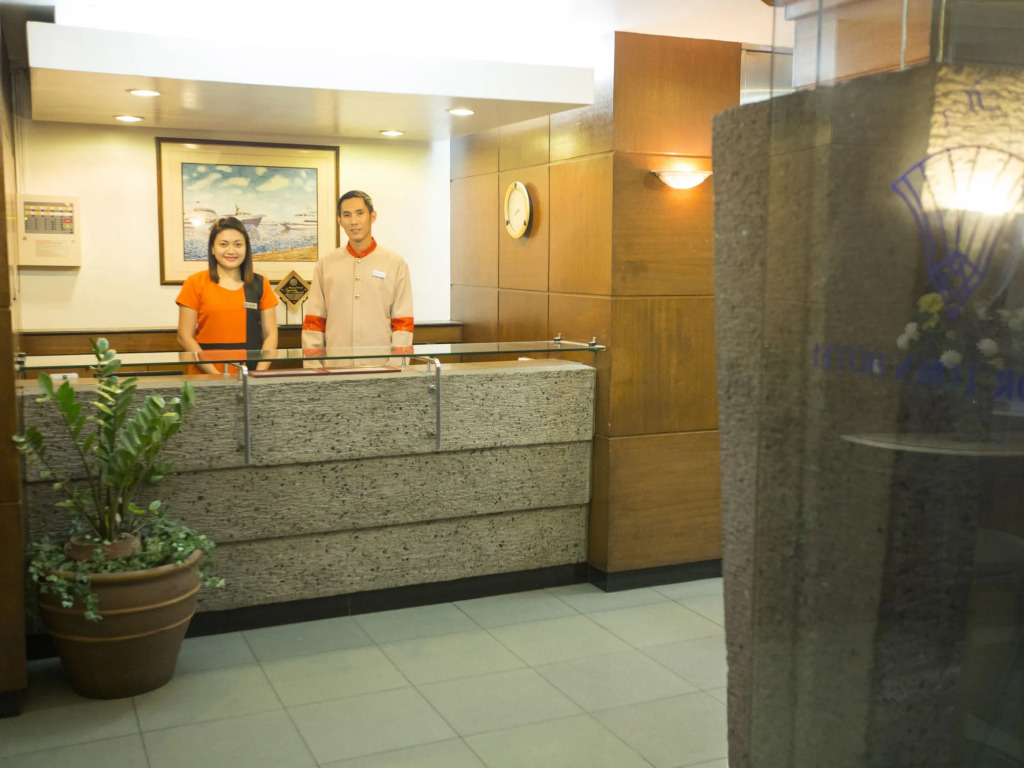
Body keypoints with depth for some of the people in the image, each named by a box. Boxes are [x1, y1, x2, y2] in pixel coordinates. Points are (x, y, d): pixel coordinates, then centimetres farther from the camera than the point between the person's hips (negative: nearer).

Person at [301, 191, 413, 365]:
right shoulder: (325, 265, 11)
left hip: (381, 366, -1)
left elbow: (403, 324, 2)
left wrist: (395, 369, -8)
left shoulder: (396, 264, 6)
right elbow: (313, 323, 10)